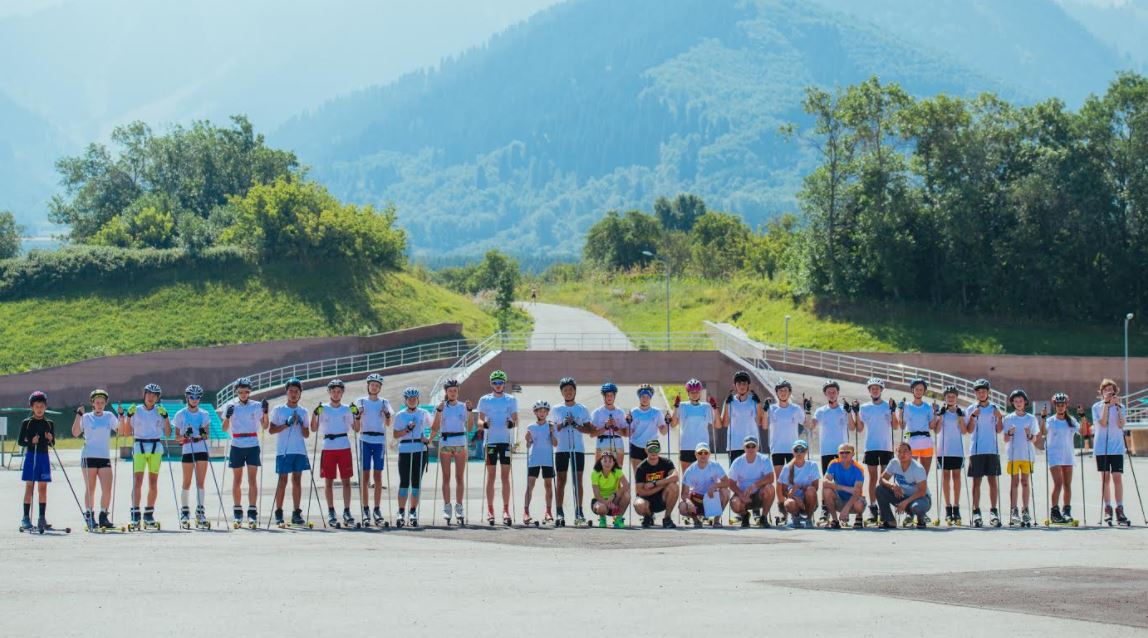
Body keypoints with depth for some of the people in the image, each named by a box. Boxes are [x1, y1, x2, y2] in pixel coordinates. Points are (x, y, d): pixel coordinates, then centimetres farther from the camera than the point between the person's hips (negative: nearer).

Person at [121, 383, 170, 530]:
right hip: (139, 447, -2)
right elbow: (127, 433, 4)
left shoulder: (160, 412, 8)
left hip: (156, 448, 2)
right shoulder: (136, 410, 6)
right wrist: (129, 416, -7)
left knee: (153, 483, 2)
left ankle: (149, 515, 10)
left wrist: (165, 417, -8)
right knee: (137, 482, -12)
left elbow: (168, 434, 3)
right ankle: (135, 516, -14)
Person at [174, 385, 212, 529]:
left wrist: (203, 434, -9)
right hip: (187, 450, -2)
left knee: (200, 482, -1)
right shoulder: (181, 414, 4)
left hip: (202, 449, 2)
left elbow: (207, 436, 12)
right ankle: (184, 512, 7)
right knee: (187, 482, -1)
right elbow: (177, 436, 4)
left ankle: (200, 513, -1)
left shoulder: (204, 415, 12)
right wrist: (185, 436, -15)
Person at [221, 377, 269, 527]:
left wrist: (265, 412, -10)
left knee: (252, 479, -7)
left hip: (253, 446, -1)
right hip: (236, 446, 1)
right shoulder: (231, 407, 6)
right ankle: (237, 513, 11)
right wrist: (227, 416, -15)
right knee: (237, 480, 5)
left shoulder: (256, 406, 5)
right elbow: (225, 429, 3)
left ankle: (252, 512, -9)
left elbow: (264, 427, 5)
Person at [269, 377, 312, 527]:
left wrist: (301, 424, -6)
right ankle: (278, 513, 0)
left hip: (299, 451, 3)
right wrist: (287, 424, -11)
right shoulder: (278, 410, 4)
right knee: (282, 481, -4)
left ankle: (297, 513, 5)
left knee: (297, 481, 3)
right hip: (283, 451, -3)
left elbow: (307, 435, 12)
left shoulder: (303, 412, 13)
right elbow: (271, 430, -1)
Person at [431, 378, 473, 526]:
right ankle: (447, 507, 1)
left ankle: (459, 507, 5)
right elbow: (435, 429, -3)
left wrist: (470, 411, -6)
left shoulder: (463, 406, 7)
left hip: (460, 444, 1)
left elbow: (470, 428, 4)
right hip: (445, 444, -1)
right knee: (446, 477, -1)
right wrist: (439, 411, -14)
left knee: (460, 477, 1)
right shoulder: (441, 407, 4)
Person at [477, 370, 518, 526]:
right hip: (490, 440, 0)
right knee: (491, 476, 0)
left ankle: (506, 510, -1)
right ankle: (490, 510, 2)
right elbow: (479, 420, 7)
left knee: (505, 476, -1)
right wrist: (483, 423, -16)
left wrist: (512, 423, -15)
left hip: (506, 441, 0)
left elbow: (516, 420, 7)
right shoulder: (484, 400, 9)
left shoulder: (511, 400, 10)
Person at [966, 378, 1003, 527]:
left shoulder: (994, 409, 11)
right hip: (976, 450, -2)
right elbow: (969, 430, -2)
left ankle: (993, 511, 3)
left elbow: (999, 430, 10)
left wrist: (999, 417, -6)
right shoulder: (971, 409, 6)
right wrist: (973, 416, -16)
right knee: (976, 481, -2)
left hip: (992, 449, 2)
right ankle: (976, 512, -1)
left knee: (993, 480, 0)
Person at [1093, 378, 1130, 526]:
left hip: (1117, 447, 1)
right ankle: (1107, 509, 7)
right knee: (1105, 478, 1)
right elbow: (1103, 423, -12)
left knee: (1117, 477, -6)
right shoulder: (1097, 406, 3)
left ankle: (1120, 510, -6)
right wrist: (1106, 404, -15)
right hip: (1102, 447, -1)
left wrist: (1117, 406, -13)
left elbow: (1121, 425, -8)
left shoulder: (1120, 407, 7)